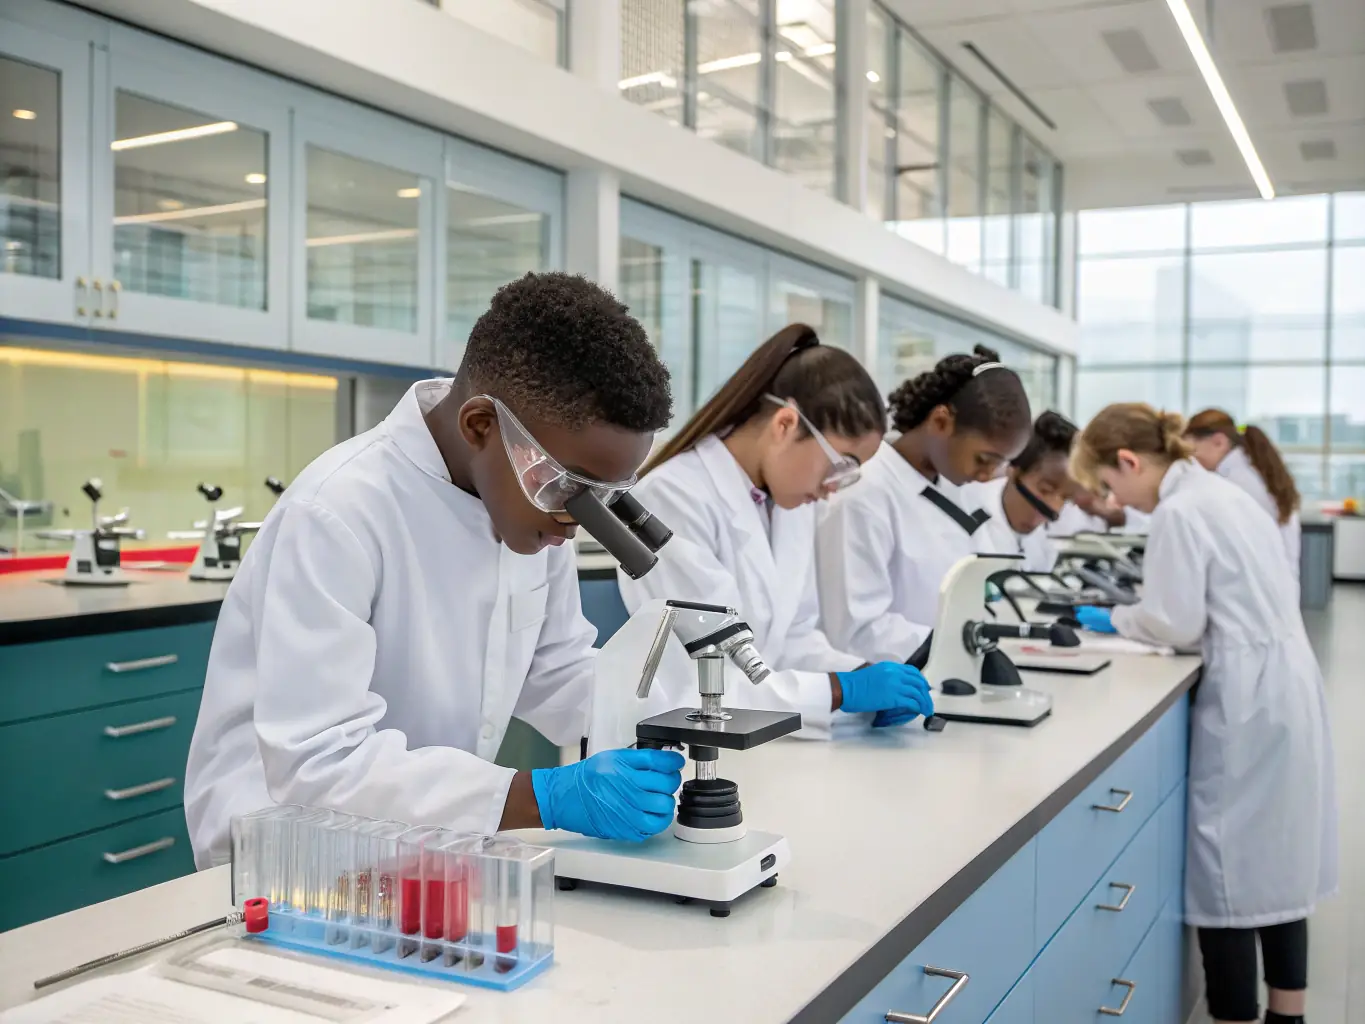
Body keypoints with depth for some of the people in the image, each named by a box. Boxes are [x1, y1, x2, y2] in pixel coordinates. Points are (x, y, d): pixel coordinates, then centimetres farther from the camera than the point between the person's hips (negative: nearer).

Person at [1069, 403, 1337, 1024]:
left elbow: (1177, 624, -14)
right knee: (1275, 858, 17)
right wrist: (1131, 616, 13)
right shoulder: (1217, 492, 13)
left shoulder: (1177, 512, -16)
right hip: (1284, 686, 10)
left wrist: (1113, 619, 3)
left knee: (1226, 868, -1)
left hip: (1247, 702, -10)